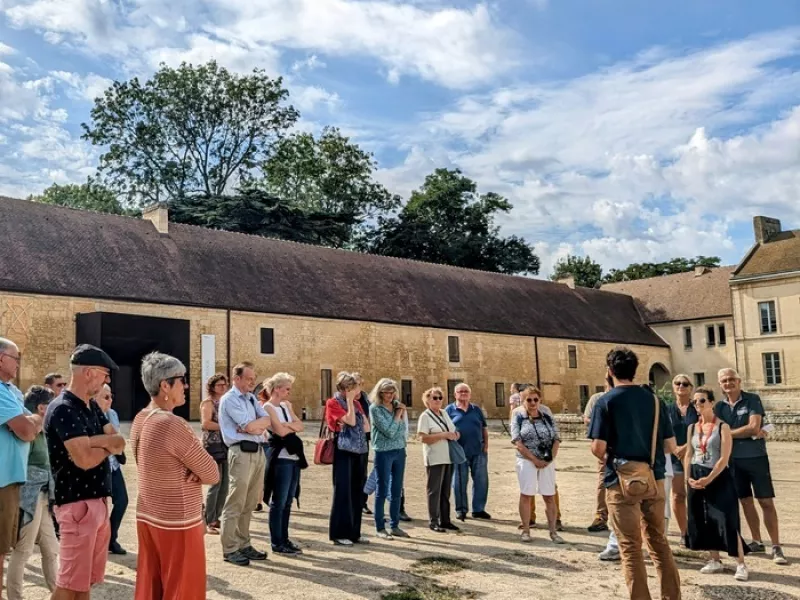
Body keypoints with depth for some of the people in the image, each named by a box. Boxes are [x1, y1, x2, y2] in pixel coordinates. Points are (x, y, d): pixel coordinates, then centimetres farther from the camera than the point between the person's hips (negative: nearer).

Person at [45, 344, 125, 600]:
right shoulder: (63, 409, -17)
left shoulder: (92, 406, 12)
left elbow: (120, 443, 5)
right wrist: (108, 444, -4)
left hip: (99, 500, 9)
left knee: (86, 579, 16)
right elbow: (85, 459, -24)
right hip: (77, 504, -9)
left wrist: (95, 441, -16)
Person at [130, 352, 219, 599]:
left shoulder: (140, 420, 3)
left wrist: (194, 471, -6)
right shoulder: (172, 425, -23)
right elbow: (212, 474, -16)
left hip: (147, 517, 8)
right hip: (178, 523, -8)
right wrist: (197, 473, 3)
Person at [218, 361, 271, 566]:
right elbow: (249, 426, -15)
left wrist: (251, 426, -10)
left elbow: (266, 421, 6)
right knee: (235, 504, -3)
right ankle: (230, 549, 3)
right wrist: (258, 425, 4)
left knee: (250, 504, 13)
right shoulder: (229, 399, -7)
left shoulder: (252, 398, 17)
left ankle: (244, 545, 21)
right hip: (242, 452, -8)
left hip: (258, 451, 8)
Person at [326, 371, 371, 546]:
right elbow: (351, 421, -19)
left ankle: (354, 532, 18)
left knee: (357, 491, 9)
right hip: (344, 451, -7)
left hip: (359, 451, 7)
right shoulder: (333, 403, -7)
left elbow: (366, 427, 10)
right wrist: (350, 400, -13)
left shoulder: (356, 403, 14)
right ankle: (339, 534, 2)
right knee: (343, 491, -5)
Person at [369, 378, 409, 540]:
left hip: (399, 451, 6)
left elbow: (403, 429, 5)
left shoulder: (397, 405, 7)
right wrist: (398, 414, -8)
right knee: (382, 491, 1)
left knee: (397, 491, 10)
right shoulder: (375, 408, -10)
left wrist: (402, 413, -8)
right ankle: (380, 528, 9)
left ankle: (394, 526, 20)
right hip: (383, 452, -6)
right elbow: (389, 431, -16)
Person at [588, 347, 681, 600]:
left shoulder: (605, 402, -9)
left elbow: (598, 448, -14)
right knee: (659, 541, 16)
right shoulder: (654, 400, 3)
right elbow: (670, 446, 4)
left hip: (622, 481, -4)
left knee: (631, 547, 4)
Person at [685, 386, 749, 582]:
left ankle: (741, 565, -2)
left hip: (719, 478, -5)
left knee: (726, 521, -10)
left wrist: (709, 478, -19)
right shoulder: (692, 428, 8)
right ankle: (715, 561, 20)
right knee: (703, 520, 8)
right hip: (697, 479, 6)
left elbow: (724, 458, -13)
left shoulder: (723, 427, -7)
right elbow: (689, 454, 10)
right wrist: (688, 477, -3)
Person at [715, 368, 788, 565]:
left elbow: (754, 427, -16)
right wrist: (747, 433, -13)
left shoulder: (752, 400, -5)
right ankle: (757, 541, 23)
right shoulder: (719, 406, 6)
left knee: (766, 502, -5)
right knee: (745, 501, 11)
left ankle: (776, 547, -1)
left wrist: (729, 433, -7)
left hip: (756, 457, -4)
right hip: (733, 459, 4)